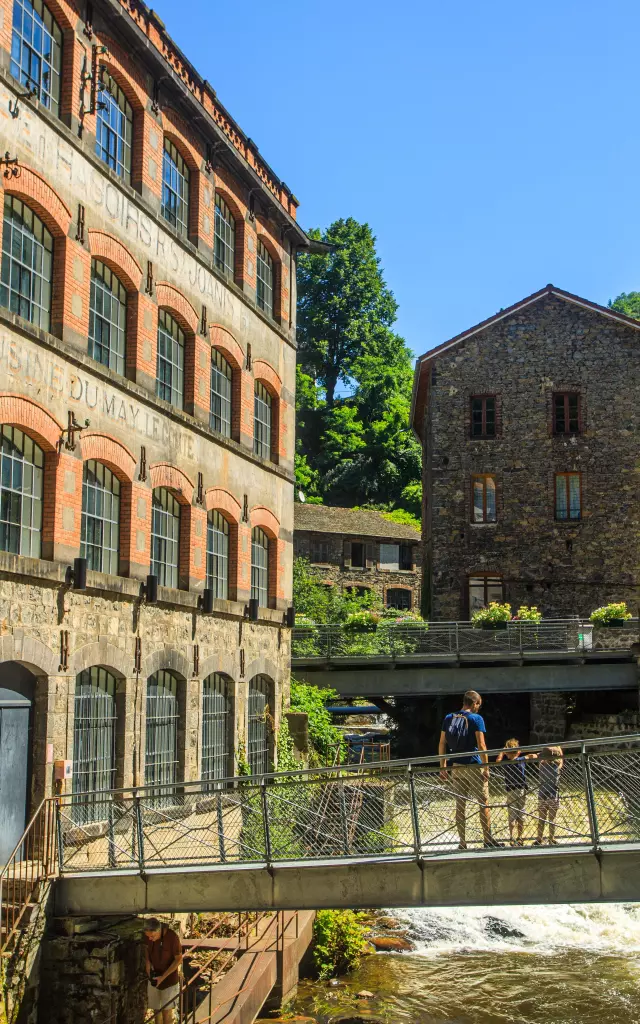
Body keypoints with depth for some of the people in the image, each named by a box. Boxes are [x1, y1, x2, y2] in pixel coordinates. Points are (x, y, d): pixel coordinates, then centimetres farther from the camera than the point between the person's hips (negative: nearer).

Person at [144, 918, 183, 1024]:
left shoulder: (172, 937, -29)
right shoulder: (148, 935, -15)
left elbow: (179, 959, -17)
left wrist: (163, 977, -20)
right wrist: (147, 961, -11)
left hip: (169, 978, -4)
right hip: (154, 976, 4)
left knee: (166, 1010, 4)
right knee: (156, 1009, 15)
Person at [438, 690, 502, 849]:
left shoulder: (448, 719, 7)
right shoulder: (476, 718, -7)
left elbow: (442, 744, 7)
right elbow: (481, 745, -13)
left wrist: (442, 767, 12)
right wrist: (486, 767, -9)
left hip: (456, 767, 5)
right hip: (474, 767, -4)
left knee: (460, 805, 8)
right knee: (484, 804, 6)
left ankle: (462, 843, 8)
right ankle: (488, 840, 7)